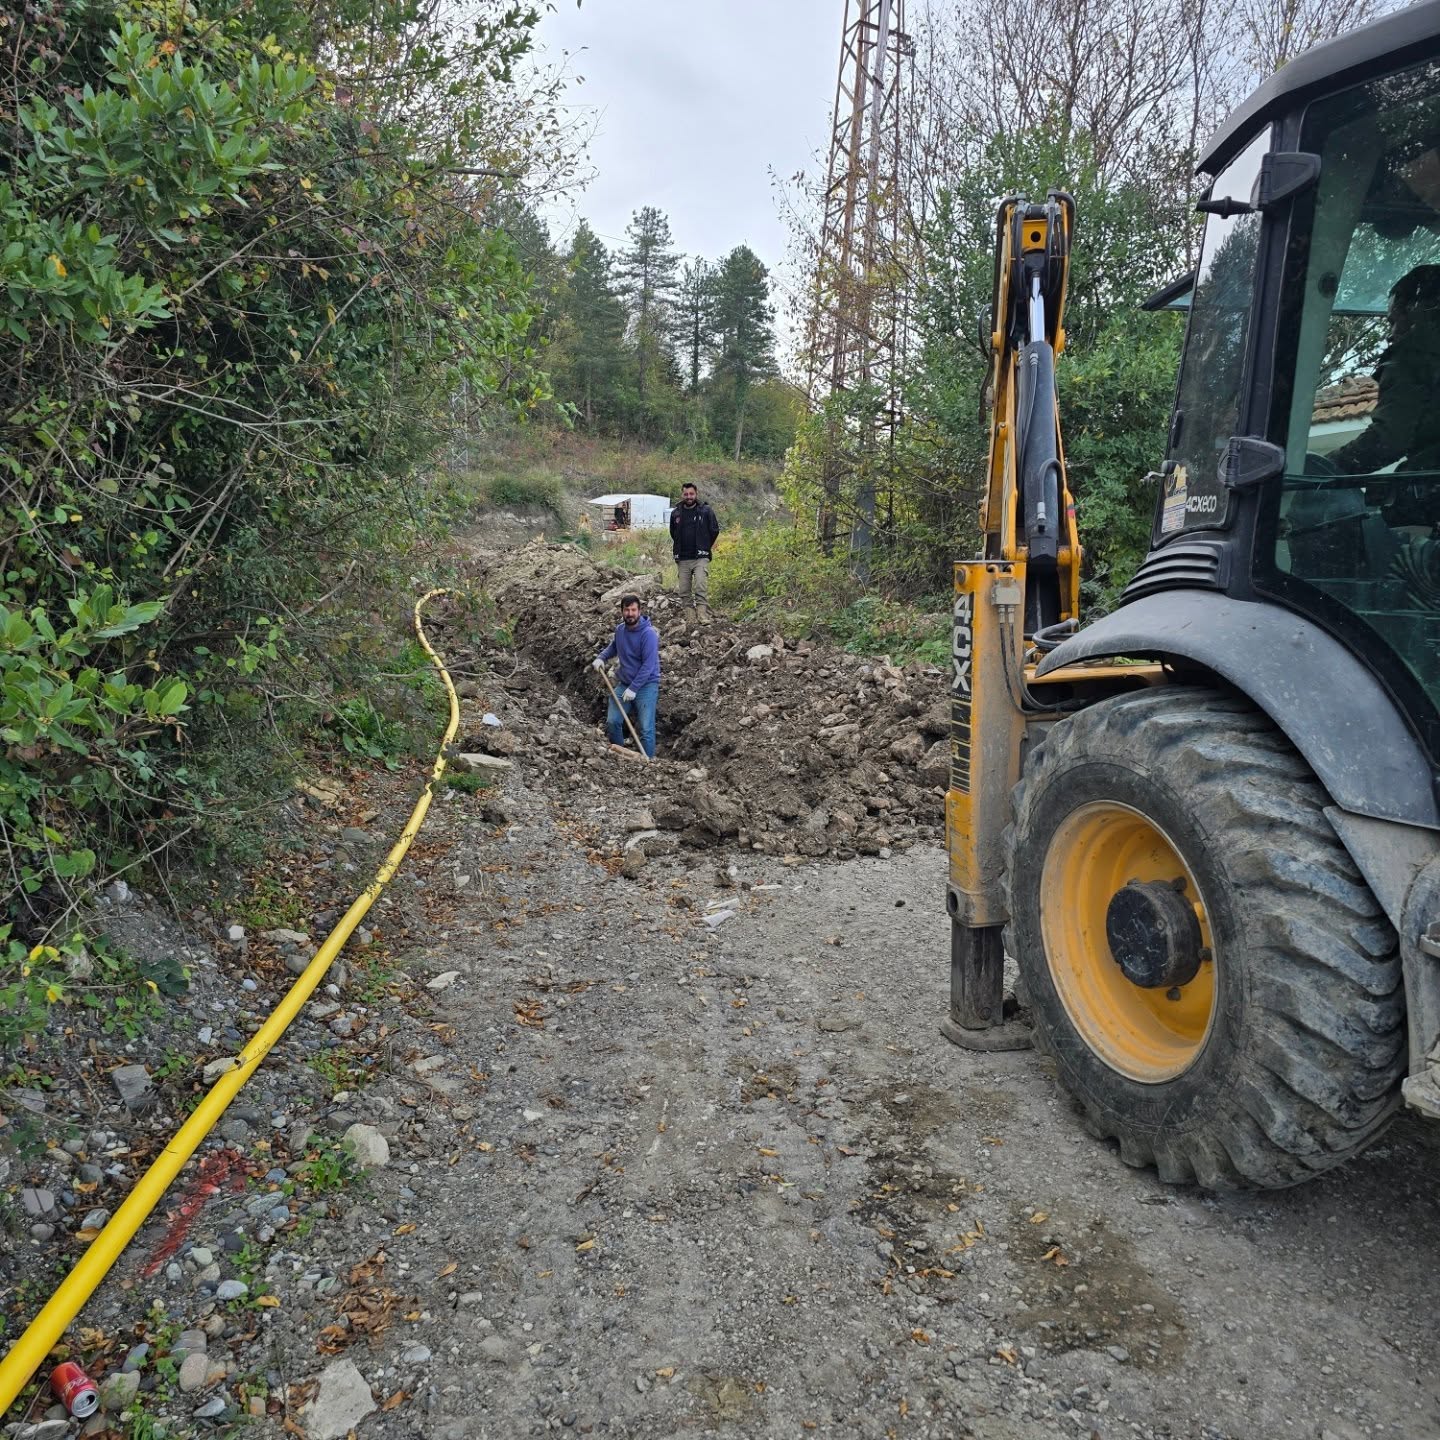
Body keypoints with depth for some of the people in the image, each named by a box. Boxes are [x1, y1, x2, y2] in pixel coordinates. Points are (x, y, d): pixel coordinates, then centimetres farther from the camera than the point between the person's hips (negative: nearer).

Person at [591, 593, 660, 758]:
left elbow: (648, 665, -22)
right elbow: (613, 646, 26)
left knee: (645, 729, -8)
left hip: (646, 685, -6)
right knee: (612, 722, 7)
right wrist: (601, 657, 8)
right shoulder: (620, 629, 2)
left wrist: (633, 689, -24)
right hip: (624, 683, 6)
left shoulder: (648, 634, -19)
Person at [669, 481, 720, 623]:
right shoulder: (675, 513, 9)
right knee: (684, 591, 3)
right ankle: (690, 617, 8)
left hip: (701, 558, -4)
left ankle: (703, 616, -21)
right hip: (683, 559, 4)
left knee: (701, 588, -17)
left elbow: (714, 530, 8)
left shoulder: (706, 511, 0)